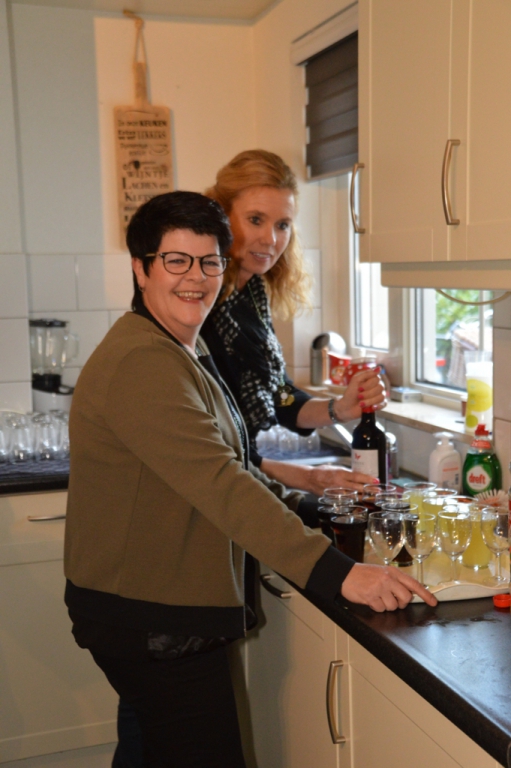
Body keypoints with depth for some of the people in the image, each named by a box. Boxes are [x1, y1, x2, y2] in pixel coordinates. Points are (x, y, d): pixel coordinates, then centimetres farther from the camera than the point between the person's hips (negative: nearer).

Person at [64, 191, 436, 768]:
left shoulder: (185, 352, 12)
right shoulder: (142, 364, -24)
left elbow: (219, 463, 20)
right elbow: (220, 483, -33)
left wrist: (295, 499, 8)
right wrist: (335, 573, -36)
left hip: (164, 614, 10)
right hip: (147, 624, -10)